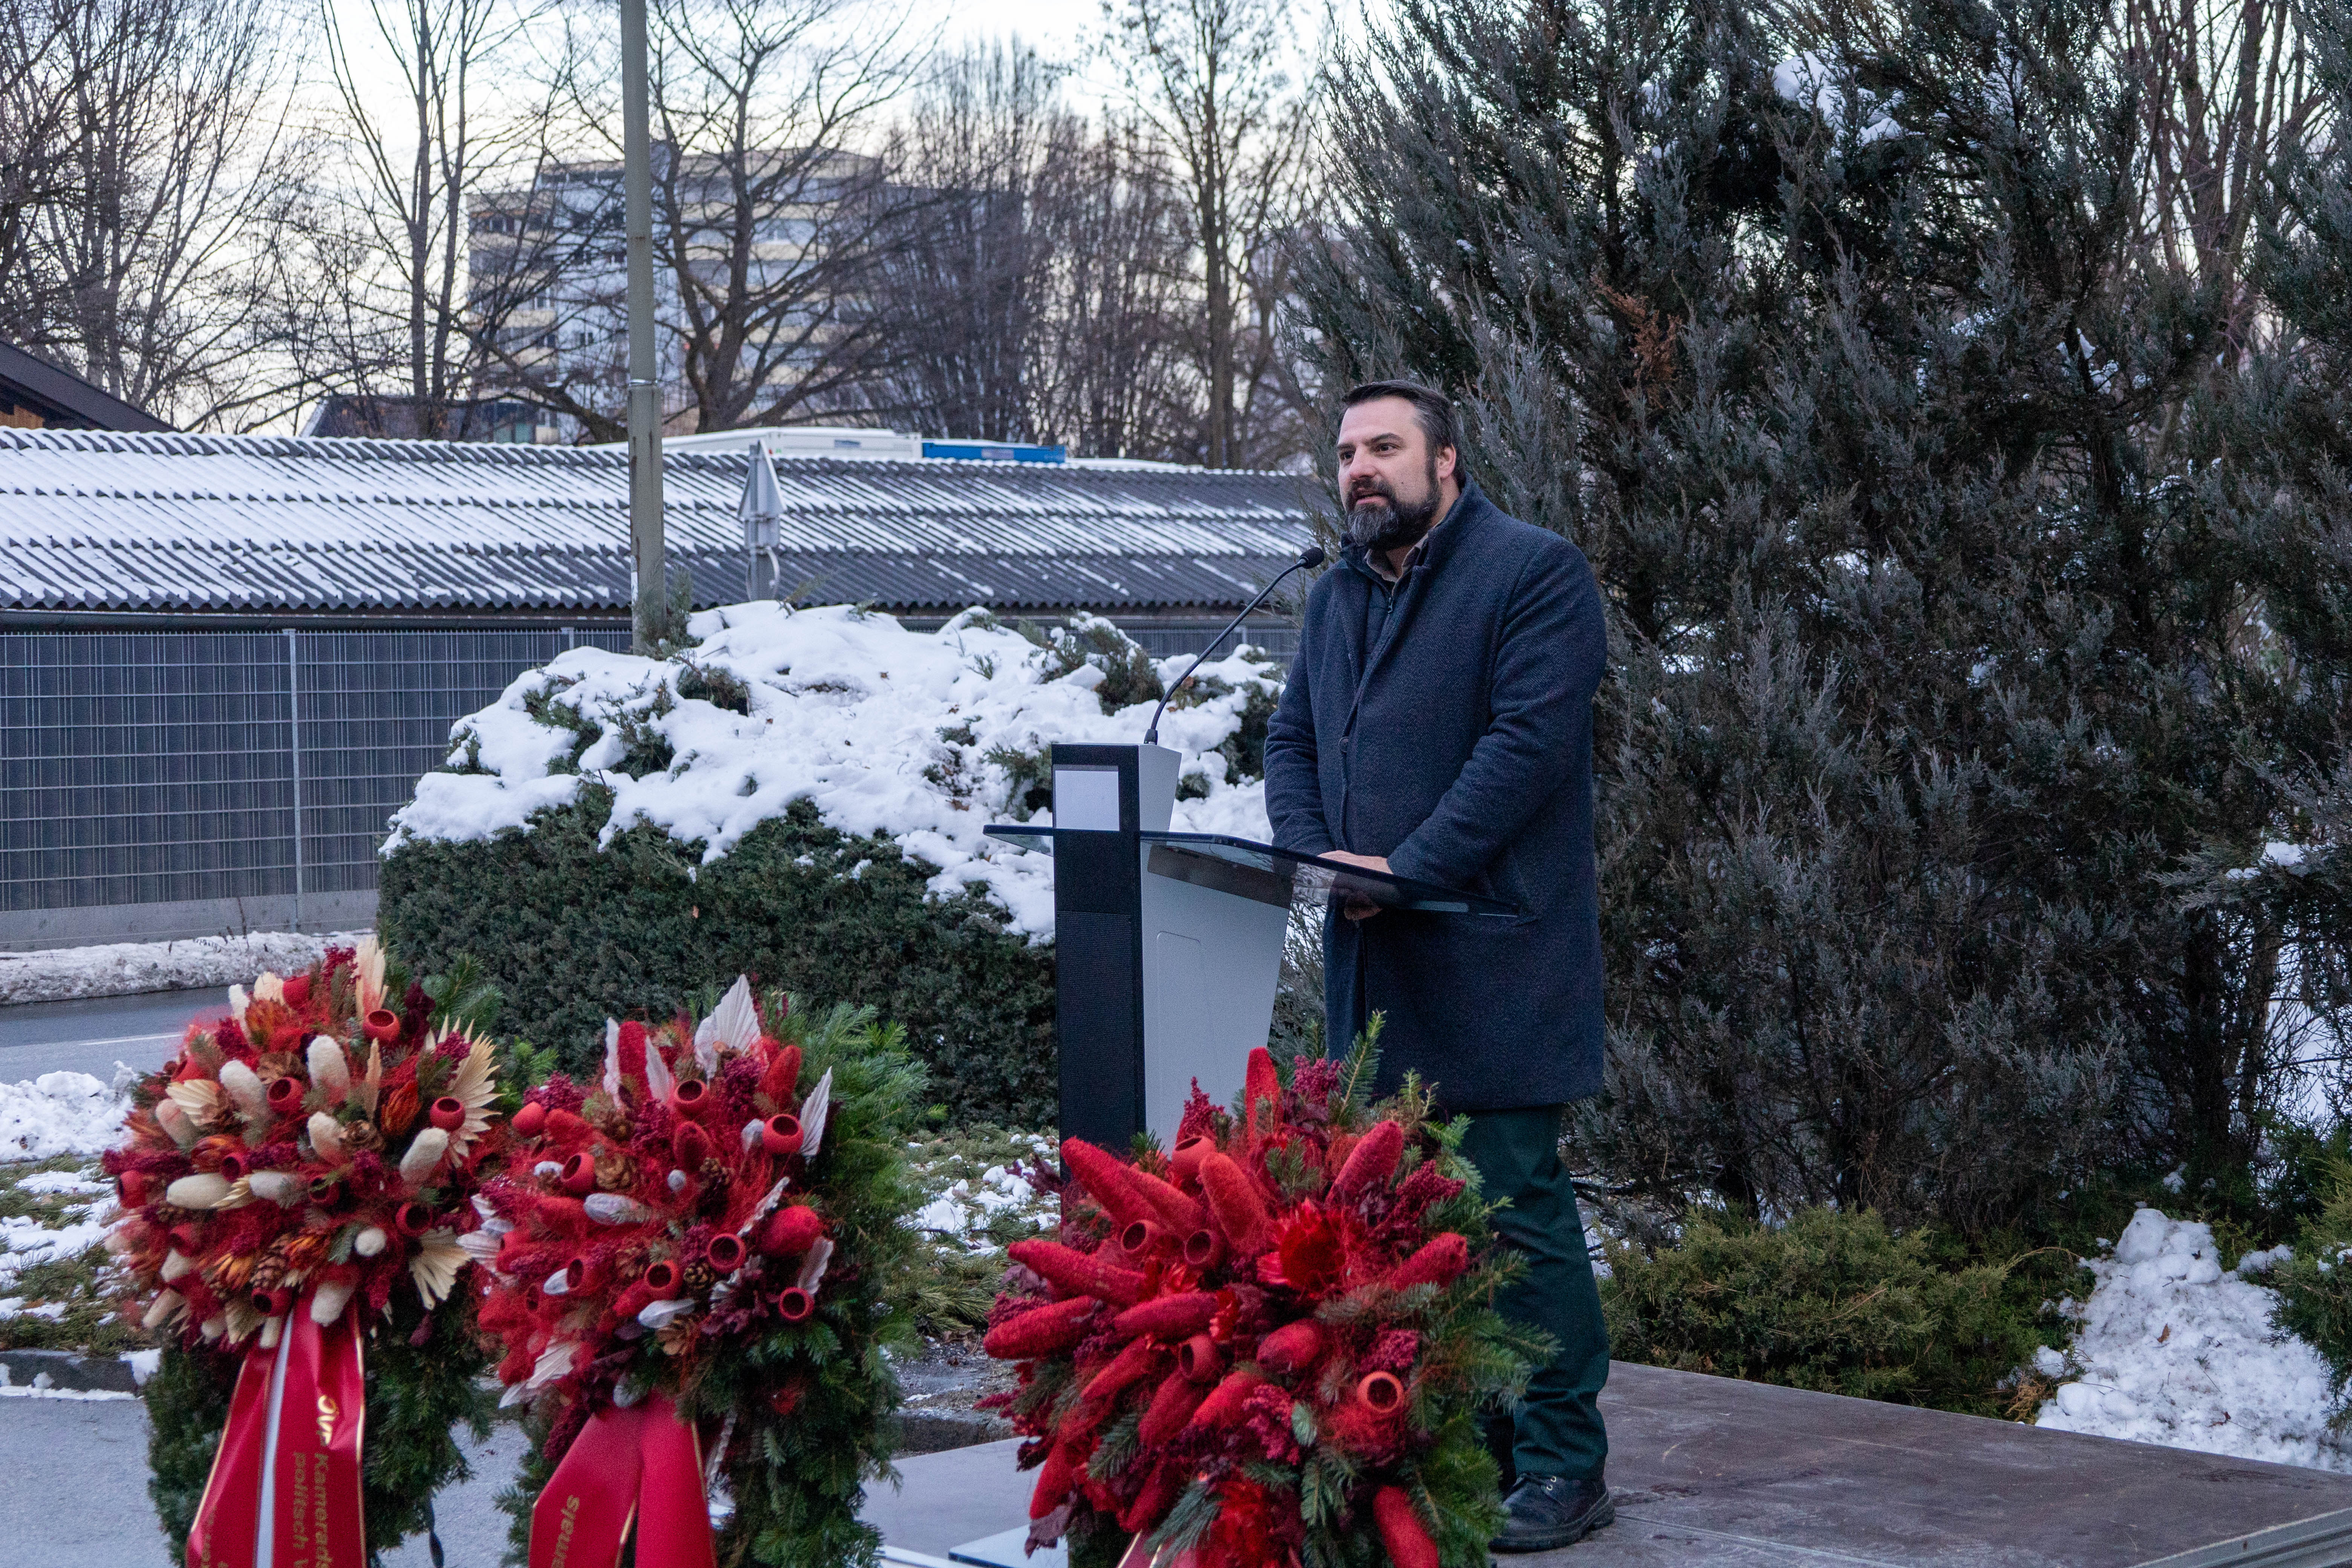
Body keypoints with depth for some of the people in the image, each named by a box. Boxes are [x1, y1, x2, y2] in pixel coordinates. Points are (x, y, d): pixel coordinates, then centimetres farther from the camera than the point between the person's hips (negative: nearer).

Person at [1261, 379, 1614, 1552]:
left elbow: (1531, 740, -16)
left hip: (1491, 963, -8)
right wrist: (1313, 852, -3)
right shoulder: (1336, 596, 19)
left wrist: (1407, 868, -19)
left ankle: (1562, 1467, 2)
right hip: (1371, 969, 8)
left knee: (1513, 1211, -7)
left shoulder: (1535, 573, -6)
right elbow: (1291, 741, 18)